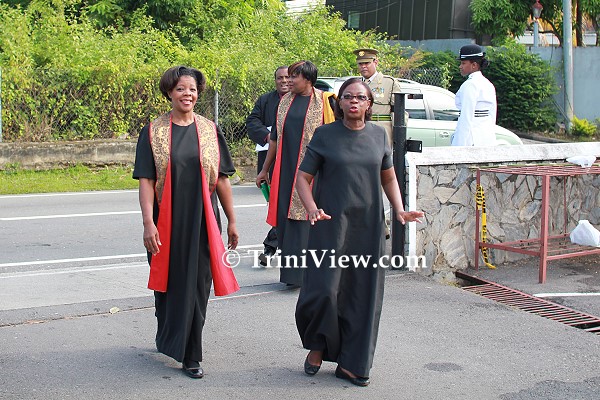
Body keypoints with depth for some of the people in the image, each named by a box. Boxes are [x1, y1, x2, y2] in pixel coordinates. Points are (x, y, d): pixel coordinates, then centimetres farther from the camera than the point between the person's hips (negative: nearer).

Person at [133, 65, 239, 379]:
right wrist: (148, 223, -15)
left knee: (196, 287, 1)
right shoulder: (153, 132, -1)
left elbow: (221, 179, 6)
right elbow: (146, 180, -6)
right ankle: (167, 339, 36)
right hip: (167, 222, 0)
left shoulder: (210, 131, 4)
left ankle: (190, 356, 11)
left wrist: (231, 221, 6)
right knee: (167, 281, 12)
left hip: (201, 222, 1)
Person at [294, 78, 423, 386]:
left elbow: (388, 178, 16)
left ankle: (351, 363, 16)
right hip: (331, 224, -3)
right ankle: (317, 347, 18)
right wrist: (312, 208, -18)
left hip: (368, 226, 3)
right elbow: (303, 177, 0)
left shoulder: (378, 135, 8)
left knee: (363, 294, 4)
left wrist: (399, 209, 1)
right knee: (323, 289, -9)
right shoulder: (325, 135, 0)